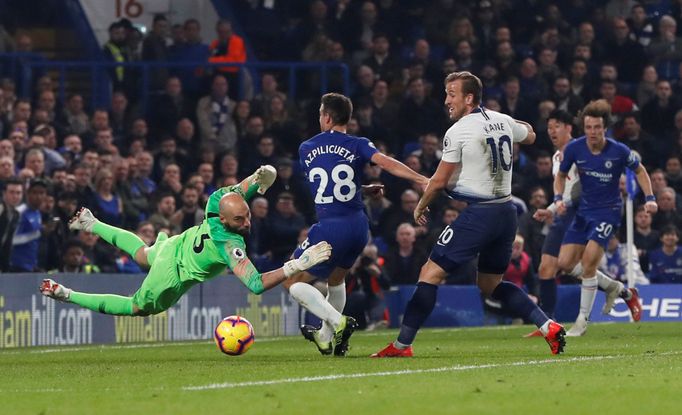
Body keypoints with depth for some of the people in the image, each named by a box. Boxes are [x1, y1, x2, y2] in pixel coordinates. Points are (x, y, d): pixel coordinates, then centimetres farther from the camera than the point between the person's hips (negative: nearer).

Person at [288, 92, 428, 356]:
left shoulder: (306, 149, 8)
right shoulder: (357, 145, 3)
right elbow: (386, 163, -14)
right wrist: (422, 181, -21)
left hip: (330, 228, -4)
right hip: (359, 225, 4)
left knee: (293, 282, 6)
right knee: (335, 279, 30)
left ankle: (337, 322, -13)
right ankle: (326, 338, 40)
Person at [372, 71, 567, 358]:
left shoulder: (457, 131, -10)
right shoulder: (503, 121, 9)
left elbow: (440, 180, -6)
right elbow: (530, 136, 32)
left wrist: (421, 206, 11)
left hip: (478, 214, -7)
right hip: (507, 212, 7)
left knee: (431, 274, -2)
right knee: (490, 283, 21)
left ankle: (402, 345, -5)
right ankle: (549, 327, 9)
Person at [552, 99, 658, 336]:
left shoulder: (619, 151, -16)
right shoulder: (574, 148, -9)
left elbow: (639, 171, 4)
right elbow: (561, 175, 8)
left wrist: (650, 198, -7)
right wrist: (558, 198, -9)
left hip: (608, 211, -5)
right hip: (584, 210, 5)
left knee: (588, 261, -19)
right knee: (566, 263, -2)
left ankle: (582, 321, -6)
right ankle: (614, 288, 20)